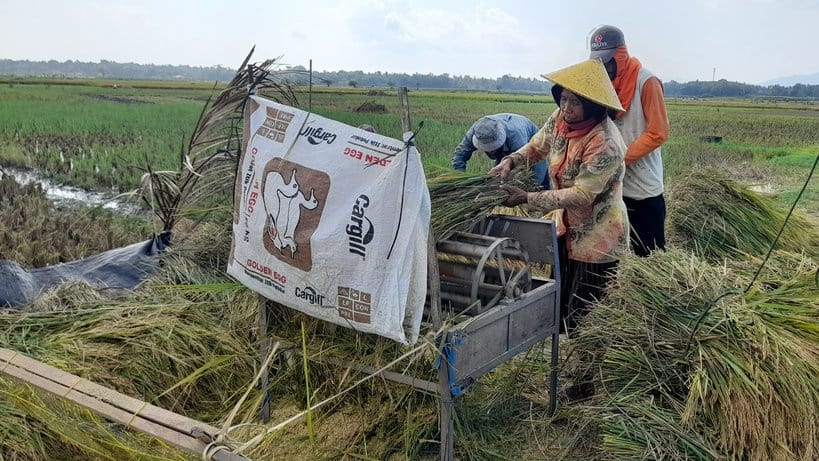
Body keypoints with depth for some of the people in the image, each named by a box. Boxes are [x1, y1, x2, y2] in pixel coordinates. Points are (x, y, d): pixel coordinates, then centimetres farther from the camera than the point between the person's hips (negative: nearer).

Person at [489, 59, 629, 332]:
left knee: (586, 316, 7)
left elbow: (581, 196, -29)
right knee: (559, 303, 22)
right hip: (566, 227, 8)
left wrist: (527, 198, -29)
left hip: (596, 239, -8)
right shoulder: (561, 117, -8)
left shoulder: (605, 145, -31)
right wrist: (510, 161, -12)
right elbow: (536, 147, 8)